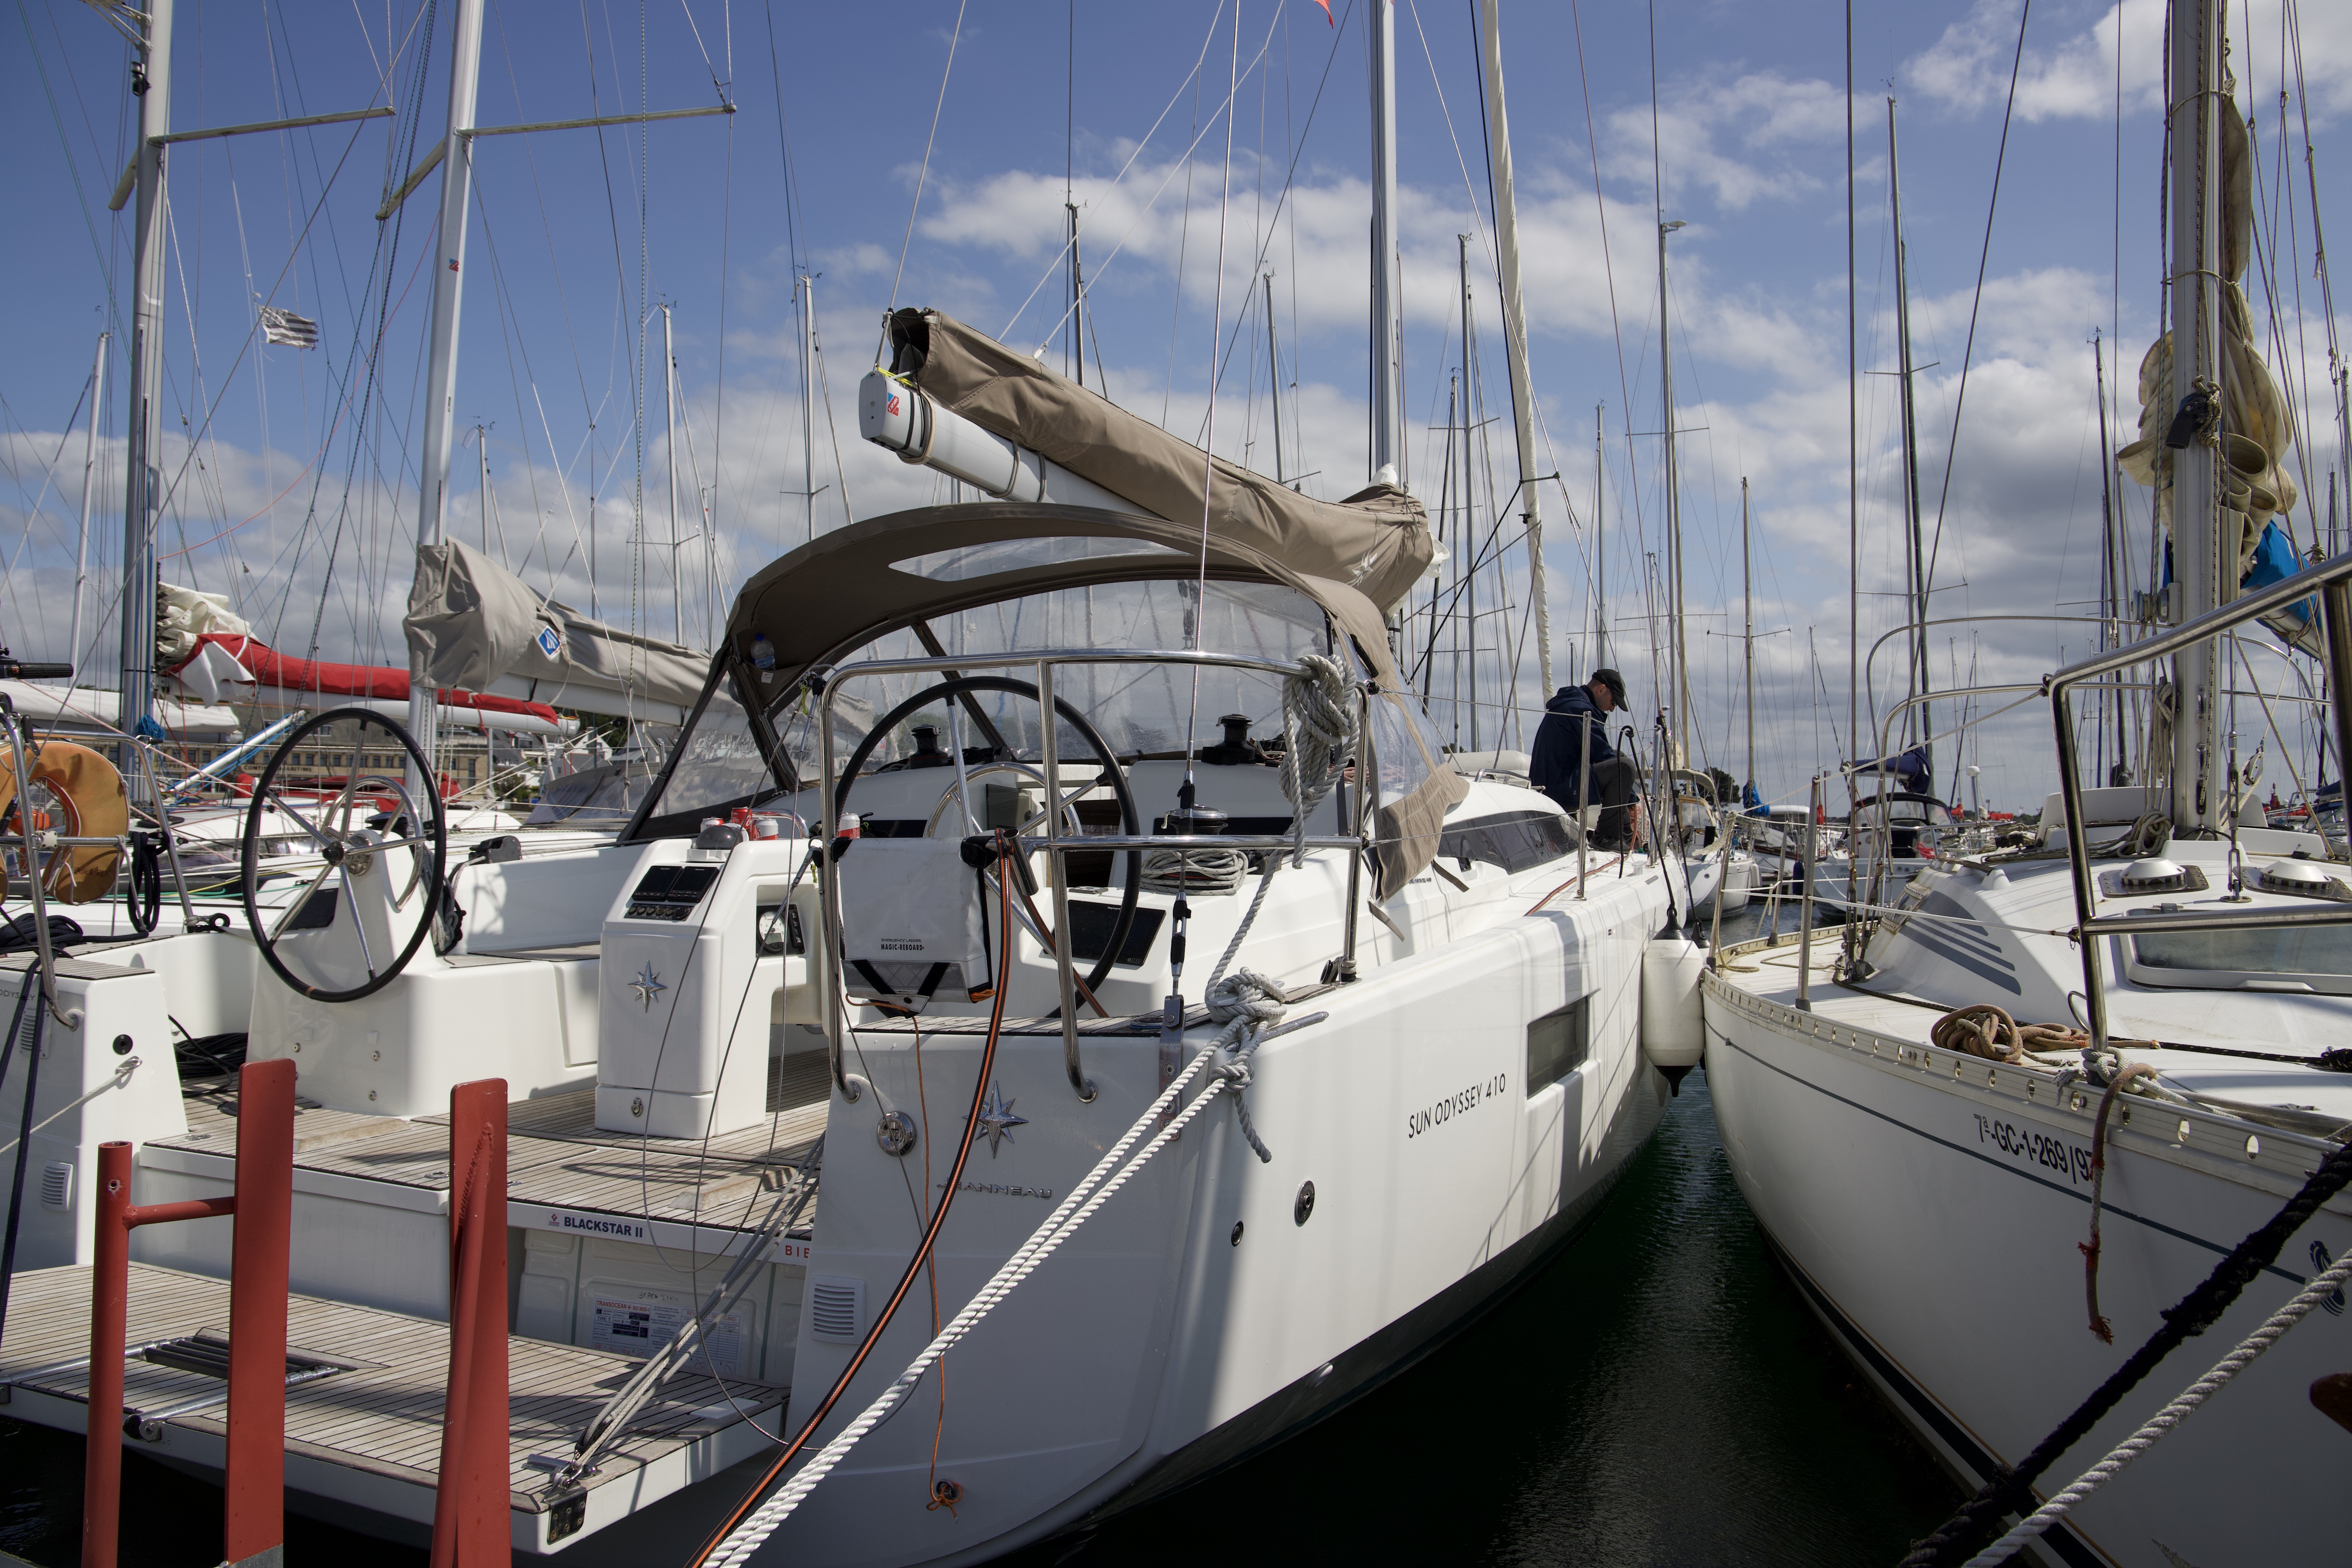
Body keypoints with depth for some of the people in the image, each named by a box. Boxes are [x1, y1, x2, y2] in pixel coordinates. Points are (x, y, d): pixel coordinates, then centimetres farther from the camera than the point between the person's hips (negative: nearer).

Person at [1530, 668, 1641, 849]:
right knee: (1625, 765, -21)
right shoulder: (1580, 709, -11)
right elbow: (1604, 755, -13)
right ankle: (1606, 837, -13)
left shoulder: (1567, 704, 23)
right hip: (1562, 790, -11)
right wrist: (1632, 798, -7)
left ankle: (1627, 838, 21)